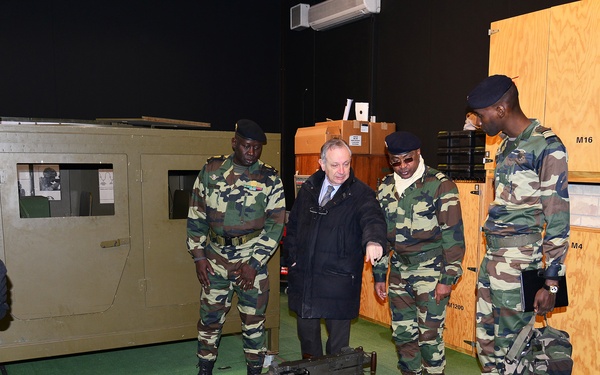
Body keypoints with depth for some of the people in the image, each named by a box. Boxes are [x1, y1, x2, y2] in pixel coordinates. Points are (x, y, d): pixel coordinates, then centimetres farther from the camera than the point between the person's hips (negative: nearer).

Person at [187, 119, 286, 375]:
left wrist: (254, 263, -10)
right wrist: (199, 256, 0)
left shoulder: (269, 179, -3)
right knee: (209, 319, 10)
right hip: (216, 261, 2)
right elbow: (196, 217, 6)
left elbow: (275, 224, -5)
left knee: (253, 320, 9)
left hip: (252, 261, -1)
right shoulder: (211, 171, 2)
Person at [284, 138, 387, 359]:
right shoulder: (308, 189, 6)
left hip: (339, 280, -4)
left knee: (338, 337, 7)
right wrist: (293, 258, 7)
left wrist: (374, 240, -47)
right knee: (307, 333, 17)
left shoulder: (360, 193, -7)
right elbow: (292, 225, 15)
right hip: (303, 276, 4)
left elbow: (372, 218, -26)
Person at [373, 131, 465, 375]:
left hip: (430, 271, -5)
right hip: (399, 272, 5)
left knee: (429, 336, -2)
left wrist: (448, 279, -11)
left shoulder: (440, 185, -9)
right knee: (402, 334, 11)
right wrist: (379, 276, 13)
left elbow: (454, 234, -9)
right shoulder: (385, 188, 7)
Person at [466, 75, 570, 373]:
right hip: (491, 256, 8)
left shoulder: (546, 146, -11)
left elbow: (558, 218, -13)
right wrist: (491, 257, 16)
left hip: (520, 263, -8)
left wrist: (551, 281, -14)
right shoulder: (507, 144, 14)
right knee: (486, 344, 14)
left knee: (511, 348, 1)